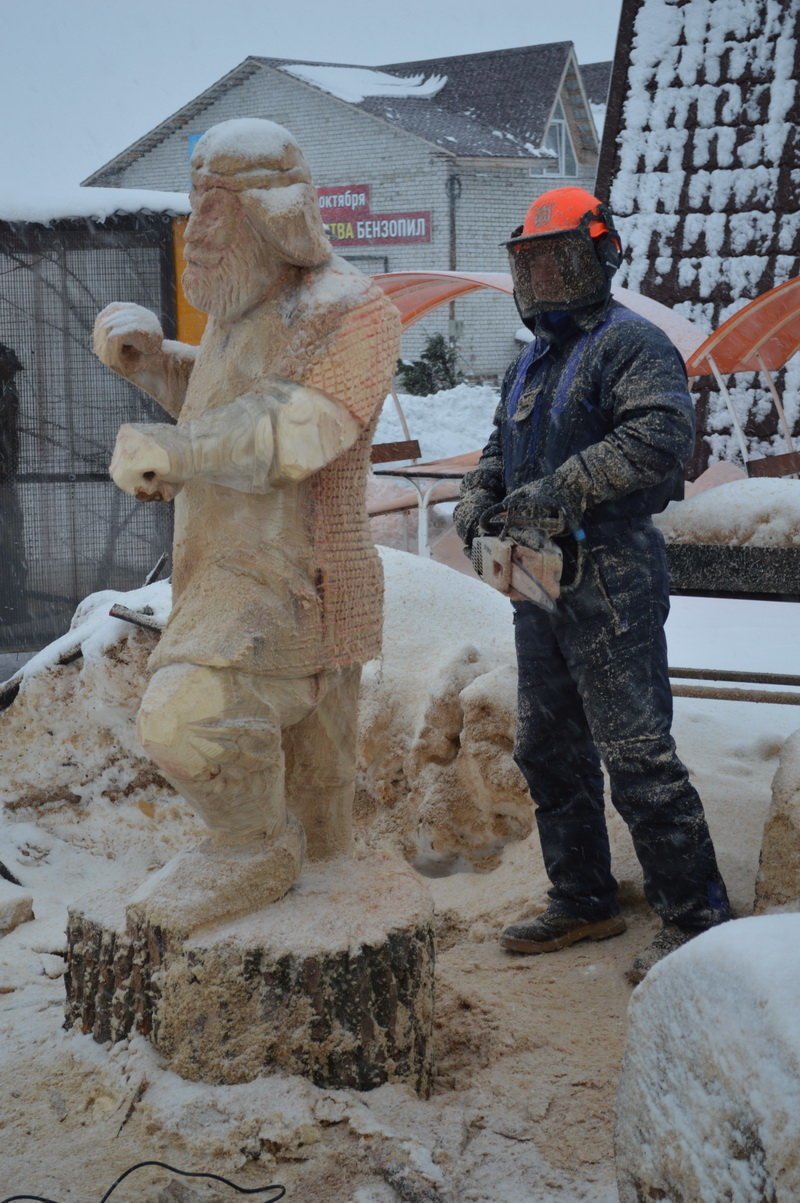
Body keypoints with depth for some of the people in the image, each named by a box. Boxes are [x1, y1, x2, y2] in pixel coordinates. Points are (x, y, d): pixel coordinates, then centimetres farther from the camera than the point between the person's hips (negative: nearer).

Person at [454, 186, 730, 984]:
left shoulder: (631, 343, -8)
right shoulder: (531, 364, 20)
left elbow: (661, 438, -23)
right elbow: (501, 448, 25)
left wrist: (557, 490, -24)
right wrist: (478, 496, 4)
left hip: (610, 577, -9)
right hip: (540, 580, 9)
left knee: (637, 753, -8)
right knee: (549, 750, 14)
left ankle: (695, 914, 3)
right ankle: (583, 901, 26)